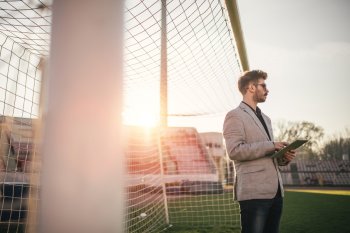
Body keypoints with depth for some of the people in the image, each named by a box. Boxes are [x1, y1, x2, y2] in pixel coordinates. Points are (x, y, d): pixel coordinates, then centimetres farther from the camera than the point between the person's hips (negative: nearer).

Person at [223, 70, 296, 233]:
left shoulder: (265, 118, 23)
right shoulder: (235, 116, -4)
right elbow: (235, 150, -17)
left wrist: (283, 157, 6)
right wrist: (271, 146, -13)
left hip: (275, 191, 8)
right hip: (254, 192, -8)